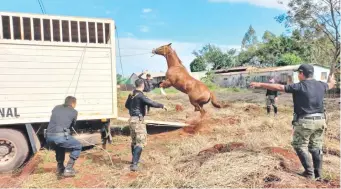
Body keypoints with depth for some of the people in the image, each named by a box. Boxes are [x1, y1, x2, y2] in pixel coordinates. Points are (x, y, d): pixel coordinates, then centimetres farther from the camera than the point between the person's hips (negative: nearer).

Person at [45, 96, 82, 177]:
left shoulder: (56, 108, 22)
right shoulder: (74, 112, 10)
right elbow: (73, 125, 25)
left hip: (48, 136, 6)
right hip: (60, 136, -6)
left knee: (60, 146, 37)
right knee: (78, 146, 18)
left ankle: (60, 168, 38)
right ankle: (68, 169, 10)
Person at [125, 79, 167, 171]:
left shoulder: (131, 94, 9)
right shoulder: (140, 95, -17)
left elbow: (127, 105, 23)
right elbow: (151, 103, -25)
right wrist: (162, 106, -12)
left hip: (132, 119, 9)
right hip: (138, 120, -9)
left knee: (134, 141, 21)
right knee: (140, 142, -6)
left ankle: (135, 160, 37)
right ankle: (134, 164, -12)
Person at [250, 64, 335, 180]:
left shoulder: (299, 86, -13)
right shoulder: (320, 85, 7)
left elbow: (278, 87, -13)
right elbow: (330, 85, 30)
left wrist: (260, 84, -7)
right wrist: (331, 79, 56)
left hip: (305, 122, -6)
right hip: (320, 121, 7)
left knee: (300, 146, 8)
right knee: (316, 148, 15)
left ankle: (309, 173, 9)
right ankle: (318, 175, 23)